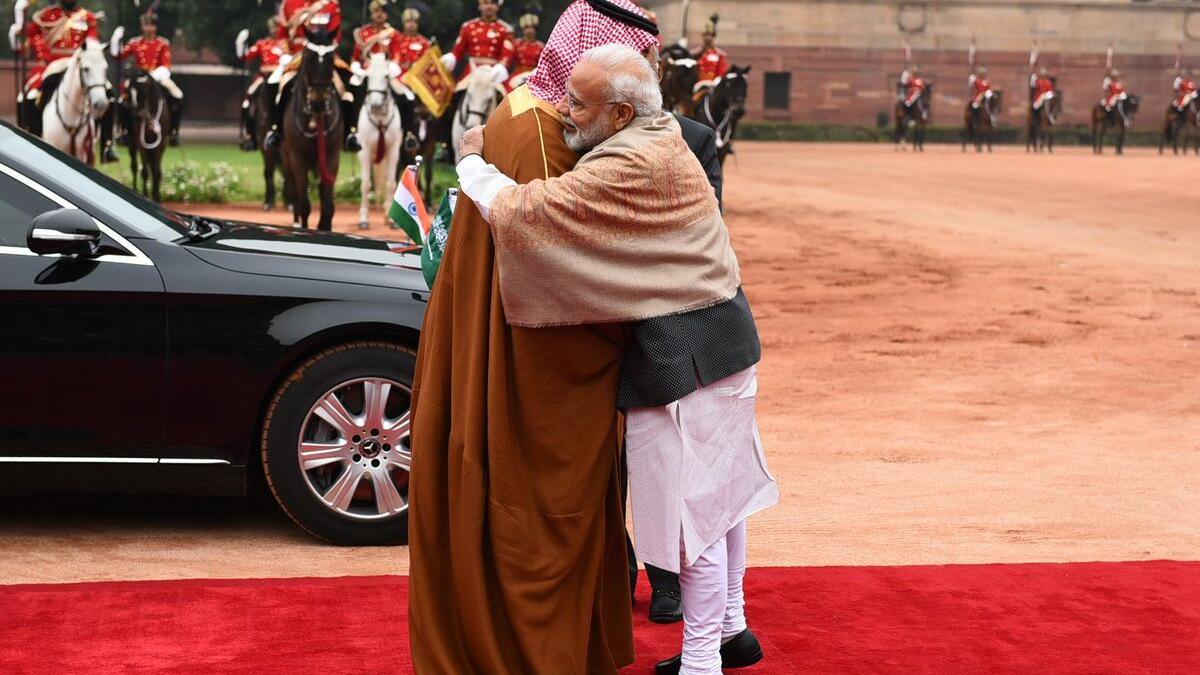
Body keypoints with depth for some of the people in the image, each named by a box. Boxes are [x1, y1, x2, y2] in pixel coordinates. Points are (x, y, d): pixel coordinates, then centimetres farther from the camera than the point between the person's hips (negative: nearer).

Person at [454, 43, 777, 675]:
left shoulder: (630, 168, -25)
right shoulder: (660, 140, 6)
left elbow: (522, 211, -27)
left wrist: (472, 161, -9)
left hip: (685, 356, -10)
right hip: (719, 338, 10)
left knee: (693, 504, 0)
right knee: (718, 489, 20)